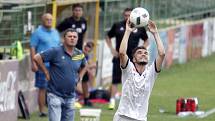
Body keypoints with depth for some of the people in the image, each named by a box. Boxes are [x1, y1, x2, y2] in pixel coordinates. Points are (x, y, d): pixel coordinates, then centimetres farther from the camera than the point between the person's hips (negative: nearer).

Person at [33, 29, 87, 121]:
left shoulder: (80, 55, 6)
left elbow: (83, 65, 29)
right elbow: (37, 58, -11)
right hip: (55, 95, -5)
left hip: (70, 96, 5)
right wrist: (46, 72, -8)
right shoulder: (56, 52, -11)